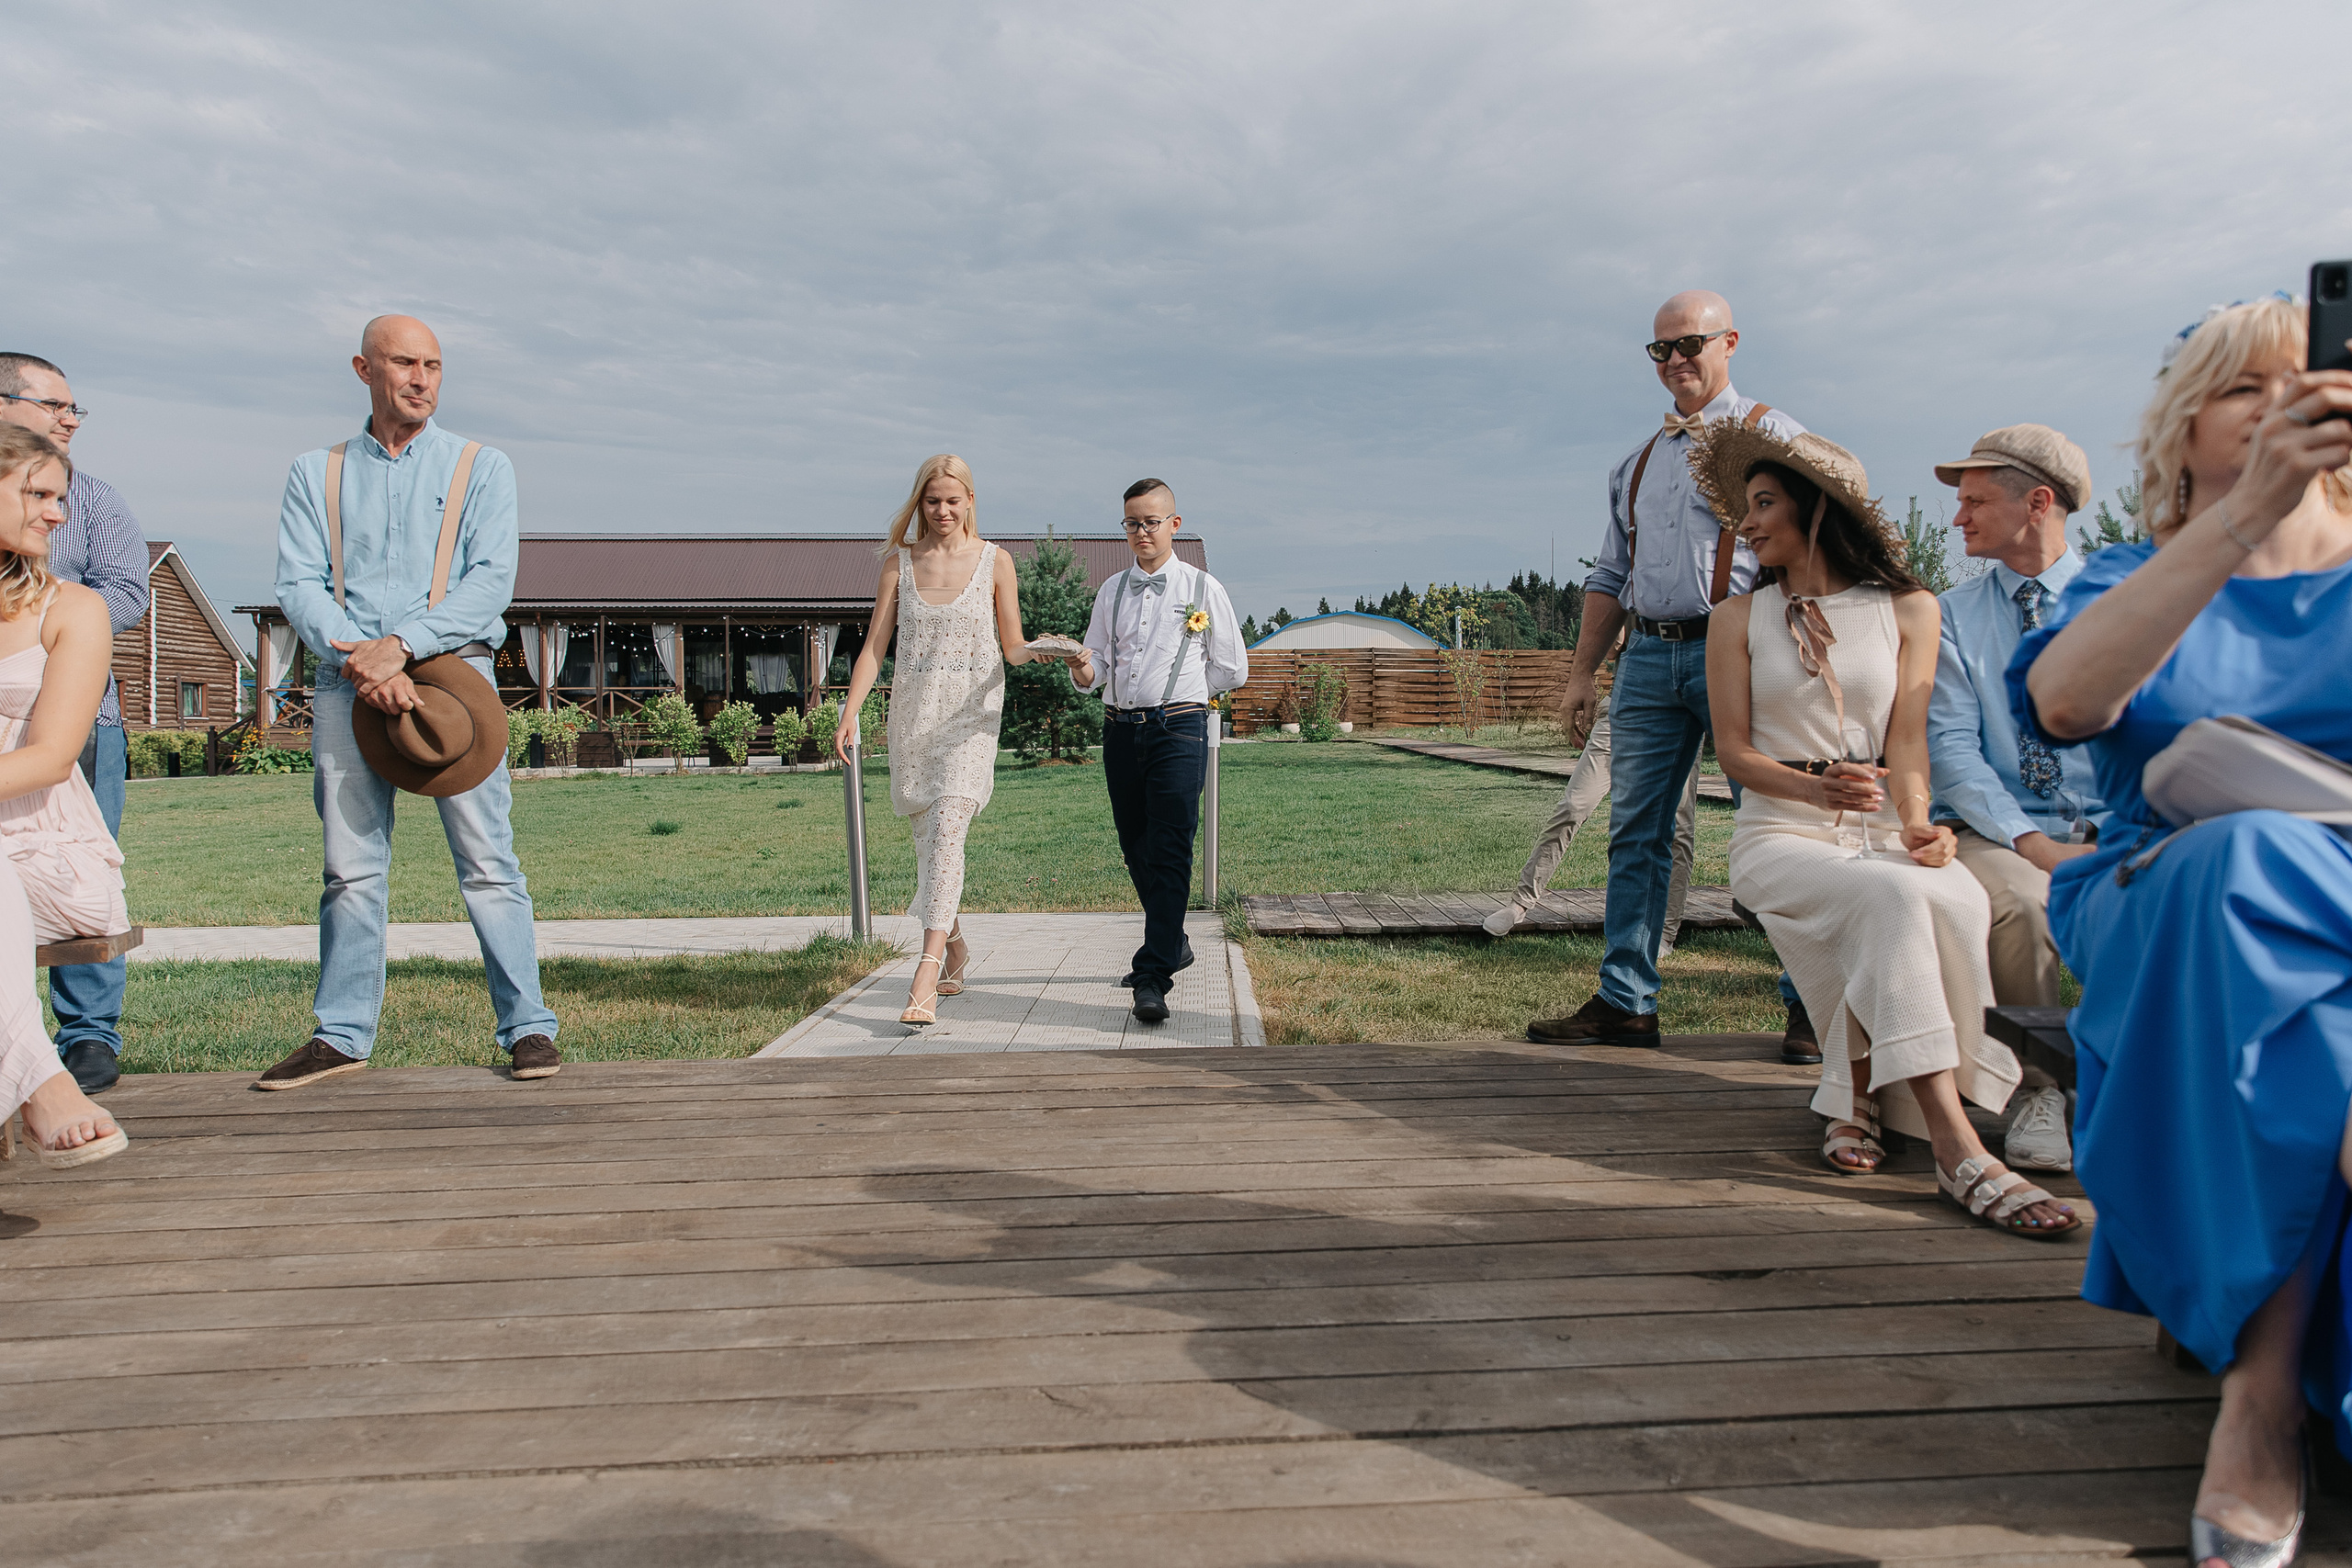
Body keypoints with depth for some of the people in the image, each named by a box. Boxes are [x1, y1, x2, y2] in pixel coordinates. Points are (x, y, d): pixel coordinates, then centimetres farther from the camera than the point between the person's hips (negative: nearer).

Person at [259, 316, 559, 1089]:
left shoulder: (480, 467, 11)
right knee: (351, 868, 3)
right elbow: (298, 584, 5)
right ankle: (342, 1036, 12)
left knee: (488, 861, -6)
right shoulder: (316, 472, 16)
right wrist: (356, 657, -14)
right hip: (347, 682, 2)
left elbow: (491, 581, -2)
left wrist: (398, 645, -14)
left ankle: (527, 1028, -3)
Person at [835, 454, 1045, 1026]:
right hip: (912, 711, 3)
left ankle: (927, 972, -23)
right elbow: (874, 646, 4)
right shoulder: (899, 562, 8)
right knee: (927, 834, 9)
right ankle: (954, 947, 30)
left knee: (947, 828, -18)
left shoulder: (995, 561, 3)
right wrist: (849, 716, -6)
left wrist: (1036, 650, -19)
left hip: (971, 711, -3)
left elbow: (1012, 646, 5)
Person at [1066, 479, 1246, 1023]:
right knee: (1135, 849, 12)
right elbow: (1096, 664, 12)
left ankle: (1153, 978, -13)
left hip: (1178, 731, -5)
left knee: (1169, 853, -12)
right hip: (1120, 730, 5)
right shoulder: (1112, 590, 15)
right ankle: (1172, 944, 31)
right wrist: (1086, 671, -11)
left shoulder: (1203, 589, 4)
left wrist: (1175, 687, 4)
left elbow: (1232, 669, 7)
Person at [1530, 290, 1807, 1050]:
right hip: (1647, 654, 6)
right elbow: (1610, 578, 22)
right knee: (1635, 832, 4)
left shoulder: (1770, 433, 4)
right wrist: (1582, 673, 14)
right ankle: (1625, 1002, 9)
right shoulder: (1637, 463, 21)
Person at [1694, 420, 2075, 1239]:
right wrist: (1818, 787, -18)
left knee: (1962, 901, -33)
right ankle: (1957, 1148, -37)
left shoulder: (1909, 609, 12)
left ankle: (1856, 1100, -17)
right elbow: (1734, 751, 2)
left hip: (1880, 830, 2)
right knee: (1894, 899, -34)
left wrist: (1916, 821, -20)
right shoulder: (1740, 619, 11)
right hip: (1780, 833, -2)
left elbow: (1906, 736, 1)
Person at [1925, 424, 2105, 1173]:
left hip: (2113, 837, 1)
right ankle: (2041, 1089, -11)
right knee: (2023, 902, -34)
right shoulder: (1953, 617, 8)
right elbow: (1950, 747, -3)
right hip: (1997, 831, -1)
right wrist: (2032, 843, -17)